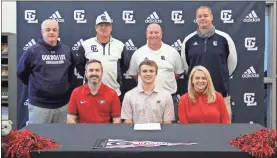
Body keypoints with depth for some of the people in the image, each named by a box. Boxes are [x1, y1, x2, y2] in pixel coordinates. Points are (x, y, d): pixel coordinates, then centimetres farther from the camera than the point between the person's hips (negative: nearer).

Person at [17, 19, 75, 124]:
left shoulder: (66, 50, 6)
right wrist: (35, 85, 8)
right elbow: (21, 72, 3)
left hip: (63, 104, 4)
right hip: (39, 105, -4)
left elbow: (71, 70, 21)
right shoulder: (33, 51, -6)